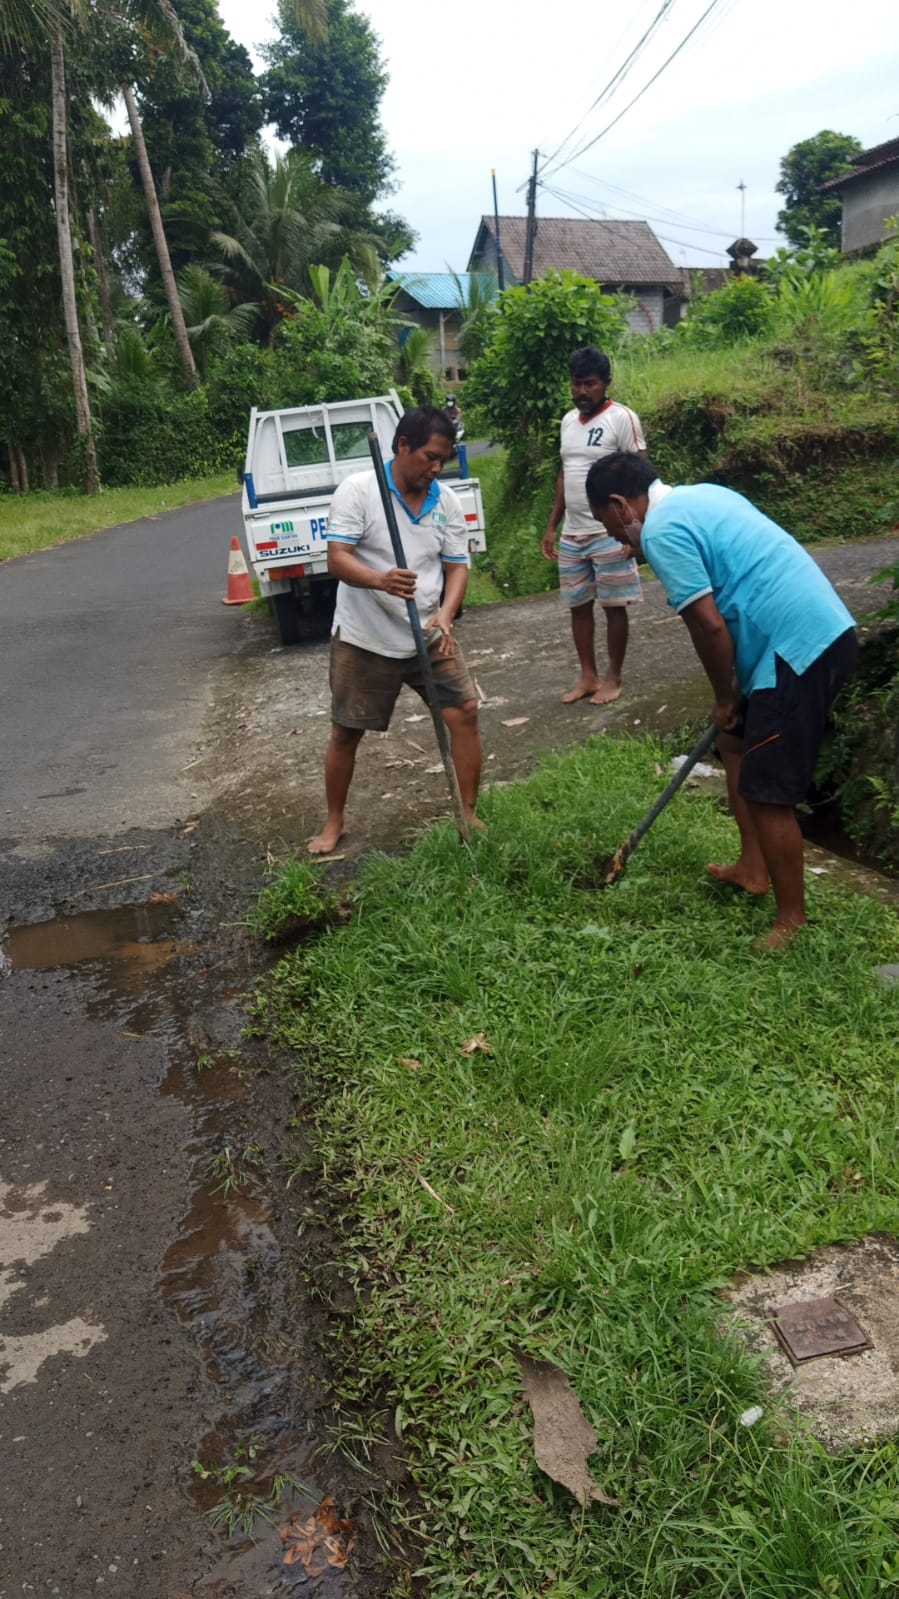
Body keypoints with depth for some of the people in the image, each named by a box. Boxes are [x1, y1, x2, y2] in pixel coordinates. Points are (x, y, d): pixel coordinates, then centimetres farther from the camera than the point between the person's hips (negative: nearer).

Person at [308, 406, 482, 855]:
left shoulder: (447, 502, 1)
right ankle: (334, 822, 25)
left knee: (465, 713, -2)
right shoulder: (358, 490, -13)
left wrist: (445, 613, -18)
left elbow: (457, 565, 2)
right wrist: (381, 580, -40)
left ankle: (468, 815, 13)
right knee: (345, 732, 6)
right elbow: (337, 559, -19)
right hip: (364, 639, -3)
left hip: (428, 636, 4)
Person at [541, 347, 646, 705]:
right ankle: (588, 676, 22)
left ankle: (613, 678, 15)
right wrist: (552, 526, 15)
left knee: (613, 606, 3)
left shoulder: (622, 419, -8)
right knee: (578, 606, 10)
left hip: (609, 534, -6)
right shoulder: (568, 421, 12)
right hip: (571, 534, 7)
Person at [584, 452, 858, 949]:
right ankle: (753, 868, 35)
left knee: (767, 791, -1)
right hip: (824, 630, 10)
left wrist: (725, 697, 1)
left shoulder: (660, 529, -11)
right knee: (735, 738, 24)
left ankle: (792, 917, 14)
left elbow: (709, 625, -16)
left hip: (799, 647, -10)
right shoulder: (700, 495, 18)